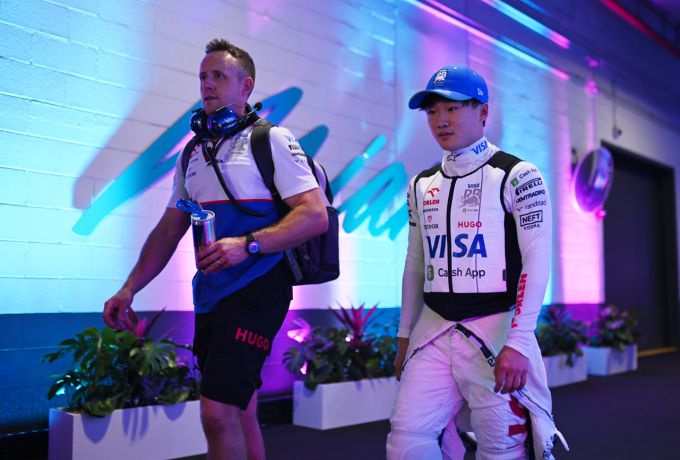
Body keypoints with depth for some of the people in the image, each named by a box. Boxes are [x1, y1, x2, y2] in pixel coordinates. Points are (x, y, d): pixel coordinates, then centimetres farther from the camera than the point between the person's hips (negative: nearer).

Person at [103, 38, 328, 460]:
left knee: (218, 412, -14)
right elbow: (169, 229, 17)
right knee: (238, 410, 14)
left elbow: (316, 215, -14)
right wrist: (129, 290, 9)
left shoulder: (271, 139, -4)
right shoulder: (193, 153, 16)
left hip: (257, 288, -7)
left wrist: (247, 244, -24)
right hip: (211, 294, 7)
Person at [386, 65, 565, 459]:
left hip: (495, 329, -4)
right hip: (434, 331, 5)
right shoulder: (422, 186, 13)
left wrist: (517, 343, -17)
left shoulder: (516, 176, -3)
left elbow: (537, 263, -10)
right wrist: (405, 335, 16)